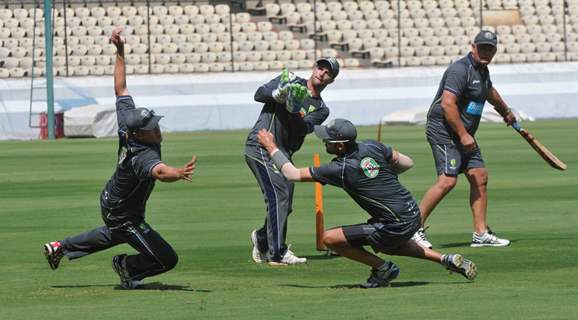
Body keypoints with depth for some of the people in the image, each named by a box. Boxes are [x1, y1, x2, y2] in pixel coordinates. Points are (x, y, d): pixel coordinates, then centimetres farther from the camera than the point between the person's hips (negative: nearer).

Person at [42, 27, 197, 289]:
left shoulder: (127, 123, -19)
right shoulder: (143, 157, -41)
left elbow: (120, 89, -11)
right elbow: (159, 171, -64)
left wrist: (120, 52, -9)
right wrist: (179, 174, -83)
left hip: (109, 199, 9)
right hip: (124, 216, -9)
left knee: (114, 235, 40)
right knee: (167, 259, -4)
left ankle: (61, 248, 48)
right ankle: (128, 266, 21)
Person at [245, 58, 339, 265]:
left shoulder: (321, 109, 12)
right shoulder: (289, 81, 6)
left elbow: (303, 129, -7)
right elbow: (259, 94, -5)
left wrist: (294, 110, -26)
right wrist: (277, 94, -24)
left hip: (283, 154, 6)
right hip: (261, 146, -6)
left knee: (284, 205, 10)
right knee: (279, 195, -17)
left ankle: (262, 239, 37)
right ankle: (278, 254, -20)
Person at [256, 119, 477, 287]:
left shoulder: (340, 169, -17)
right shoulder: (372, 147, 1)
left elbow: (293, 174, -11)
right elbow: (407, 163, 11)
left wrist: (272, 148, 0)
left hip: (396, 227, -8)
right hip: (414, 215, 8)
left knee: (330, 239, -4)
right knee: (392, 244, 40)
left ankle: (381, 268, 2)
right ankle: (446, 260, 27)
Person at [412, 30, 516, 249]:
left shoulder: (481, 70, 14)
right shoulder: (461, 70, -17)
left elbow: (489, 91, 37)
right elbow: (447, 104, -25)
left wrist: (505, 112, 53)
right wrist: (463, 135, -25)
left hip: (463, 134, 10)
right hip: (444, 130, -10)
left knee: (480, 177, 5)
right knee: (447, 180, -19)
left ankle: (481, 234, 9)